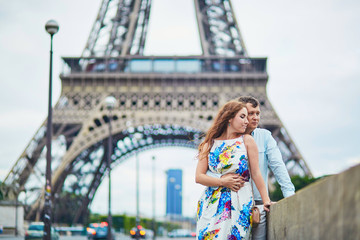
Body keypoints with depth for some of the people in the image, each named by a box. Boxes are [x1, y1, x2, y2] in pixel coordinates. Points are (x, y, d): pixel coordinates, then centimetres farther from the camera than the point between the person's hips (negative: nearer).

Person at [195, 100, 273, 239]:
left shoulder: (247, 141, 3)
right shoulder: (210, 144, 6)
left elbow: (256, 174, 3)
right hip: (212, 203, 1)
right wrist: (223, 182, -10)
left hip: (240, 204, -1)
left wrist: (266, 200, -1)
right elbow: (198, 177, 2)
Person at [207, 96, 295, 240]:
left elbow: (278, 166, 3)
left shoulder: (264, 136, 8)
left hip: (258, 205, 1)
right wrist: (222, 179, -20)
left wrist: (289, 194, -9)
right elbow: (203, 170, 0)